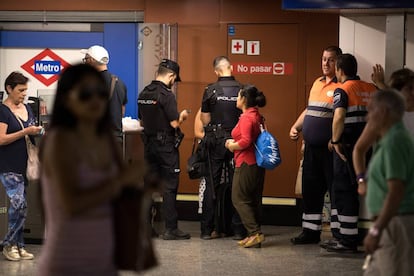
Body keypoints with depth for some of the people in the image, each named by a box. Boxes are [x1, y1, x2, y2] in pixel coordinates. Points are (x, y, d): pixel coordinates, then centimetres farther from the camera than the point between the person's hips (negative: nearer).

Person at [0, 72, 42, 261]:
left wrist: (38, 132, 3)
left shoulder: (27, 109, 14)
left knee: (20, 206, 9)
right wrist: (25, 132, -20)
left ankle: (18, 246, 14)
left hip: (25, 165, 7)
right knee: (19, 203, -16)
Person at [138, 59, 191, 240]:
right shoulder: (166, 95, -16)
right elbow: (175, 124, -18)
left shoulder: (143, 94, 7)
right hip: (166, 145, -7)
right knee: (169, 187, -1)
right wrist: (182, 116, 1)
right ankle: (171, 229, 0)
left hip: (149, 144, 7)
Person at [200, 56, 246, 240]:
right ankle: (238, 229, 8)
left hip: (215, 141, 0)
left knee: (212, 184, 6)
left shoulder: (210, 91, -5)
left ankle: (207, 228, 7)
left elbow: (205, 120, 0)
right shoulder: (242, 90, -5)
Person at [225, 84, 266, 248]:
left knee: (239, 198, -4)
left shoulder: (246, 118, -15)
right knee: (254, 200, 11)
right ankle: (254, 235, 13)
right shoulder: (257, 116, 14)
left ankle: (255, 233, -9)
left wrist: (232, 146, -8)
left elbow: (246, 141, -26)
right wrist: (234, 142, 12)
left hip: (246, 163, -9)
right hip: (257, 163, 10)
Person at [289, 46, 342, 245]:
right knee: (310, 190, 12)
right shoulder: (317, 83, 17)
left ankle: (338, 233, 0)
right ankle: (311, 231, 20)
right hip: (311, 148, 8)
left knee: (335, 189, -4)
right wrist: (296, 127, 15)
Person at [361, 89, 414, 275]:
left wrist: (376, 230, -23)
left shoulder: (394, 142, -17)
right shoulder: (396, 138, 15)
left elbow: (396, 192, -23)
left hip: (396, 225, -10)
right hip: (392, 224, 10)